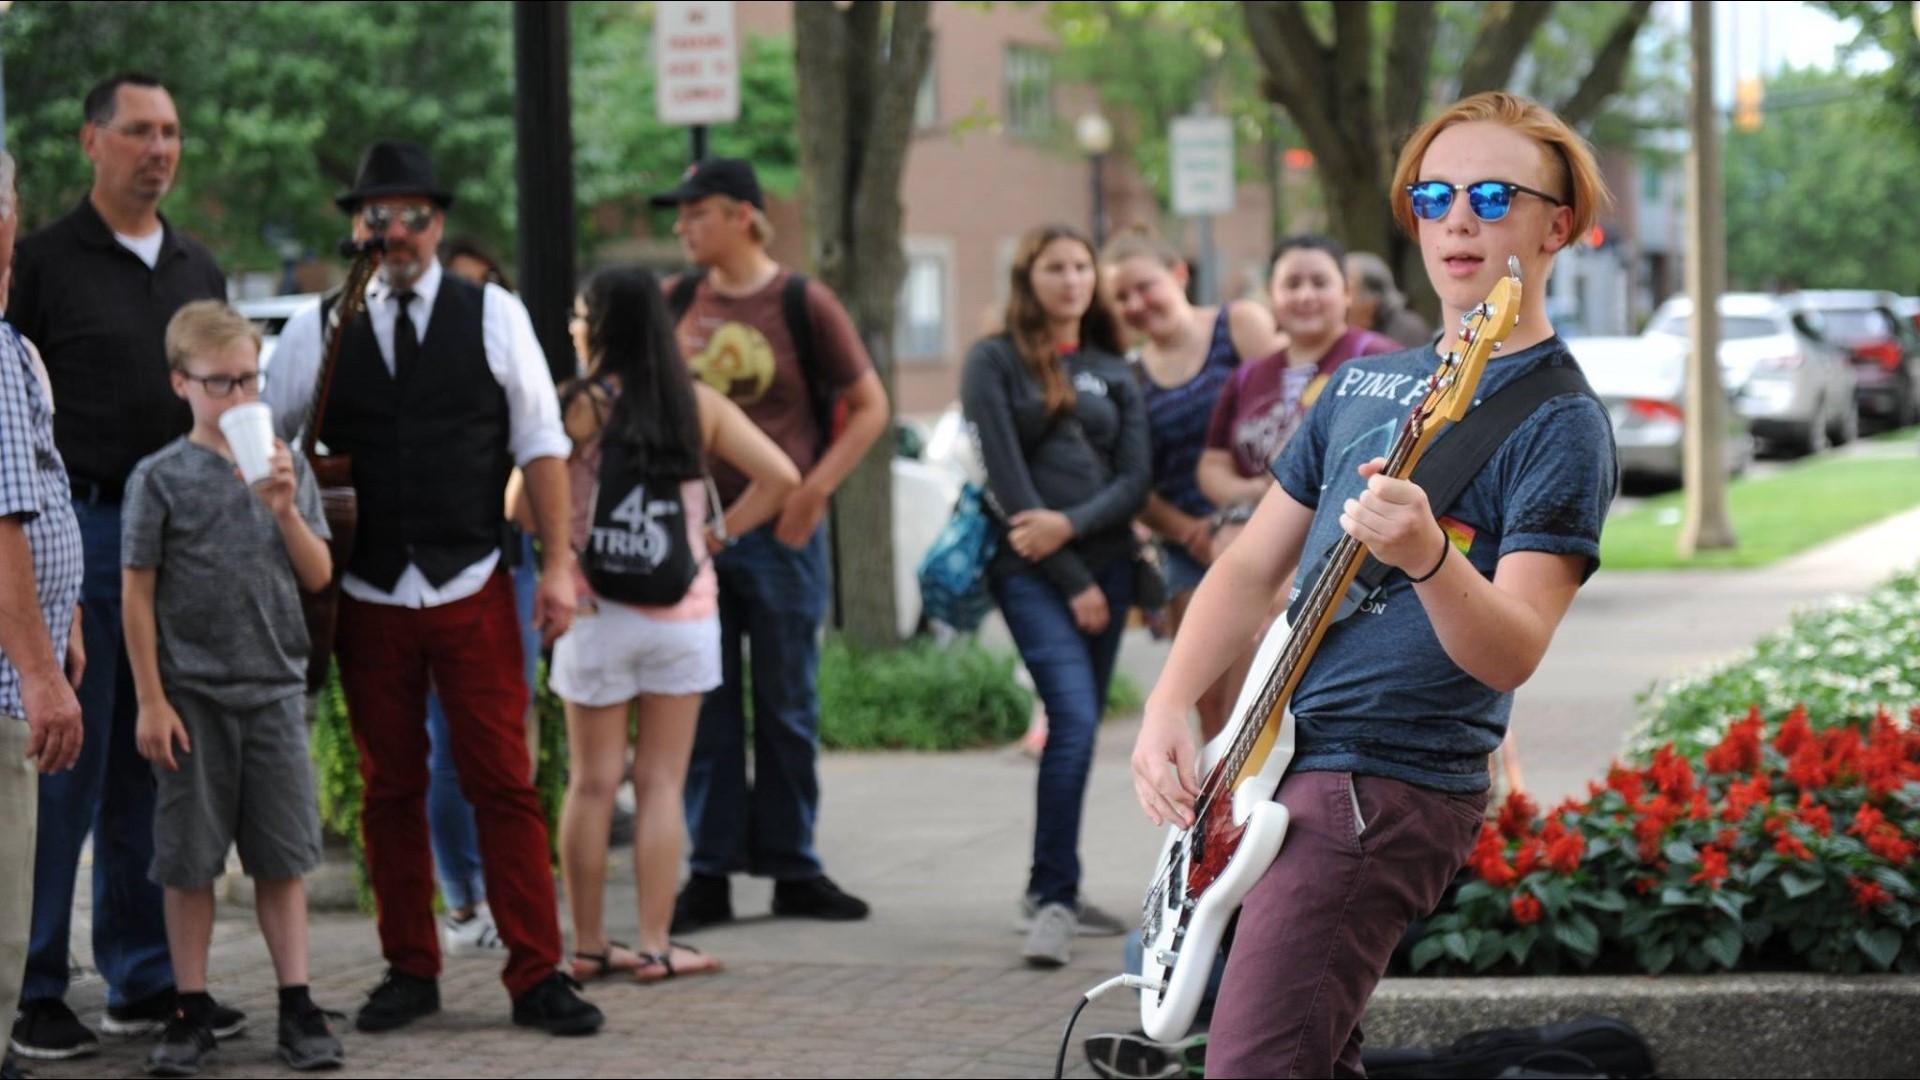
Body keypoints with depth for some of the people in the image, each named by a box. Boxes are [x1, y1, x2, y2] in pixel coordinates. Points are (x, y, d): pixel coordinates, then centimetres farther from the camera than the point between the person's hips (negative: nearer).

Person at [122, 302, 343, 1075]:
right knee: (188, 861, 4)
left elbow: (318, 575, 4)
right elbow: (137, 593, -4)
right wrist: (151, 701, -7)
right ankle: (192, 1012, 12)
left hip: (275, 690, 2)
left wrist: (285, 510, -13)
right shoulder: (160, 477, -4)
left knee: (282, 858, 5)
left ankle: (296, 1006, 11)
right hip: (192, 696, -2)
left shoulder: (285, 467, 6)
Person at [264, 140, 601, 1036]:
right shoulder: (316, 332, 5)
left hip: (473, 590, -1)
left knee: (505, 784, -3)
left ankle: (536, 975, 2)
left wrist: (557, 565, -2)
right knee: (390, 789, 6)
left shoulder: (493, 316, 4)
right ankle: (410, 971, 17)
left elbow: (542, 447, 4)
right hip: (368, 597, 1)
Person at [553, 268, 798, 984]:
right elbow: (780, 476, 0)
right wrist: (717, 532, 6)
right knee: (661, 784, 6)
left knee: (592, 784, 7)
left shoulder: (576, 407, -7)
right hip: (684, 611, 2)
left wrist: (564, 546, 5)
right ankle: (655, 946, 4)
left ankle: (588, 946, 12)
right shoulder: (701, 406, 2)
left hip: (596, 614, -2)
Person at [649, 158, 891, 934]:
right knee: (705, 708, 4)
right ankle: (709, 874, 9)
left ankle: (792, 869, 13)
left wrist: (812, 493, -8)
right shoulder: (676, 301, 6)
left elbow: (869, 406, 1)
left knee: (787, 707, 5)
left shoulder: (802, 303, -3)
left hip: (779, 530, -3)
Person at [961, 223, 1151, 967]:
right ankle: (1054, 901, -21)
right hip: (1030, 570, -5)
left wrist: (1070, 524, -13)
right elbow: (1006, 478, -5)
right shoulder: (995, 362, 2)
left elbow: (1137, 478, 7)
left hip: (1106, 563, 5)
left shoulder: (1113, 373, 16)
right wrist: (1072, 581, -8)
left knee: (1078, 729, 6)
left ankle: (1050, 891, 17)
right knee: (1075, 719, -19)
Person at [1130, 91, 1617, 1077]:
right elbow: (1250, 569, 17)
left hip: (1388, 787, -8)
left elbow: (1511, 653, -20)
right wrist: (1166, 710, 2)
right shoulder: (1365, 382, 15)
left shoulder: (1559, 422, -9)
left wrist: (1428, 557, -39)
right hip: (1274, 770, 9)